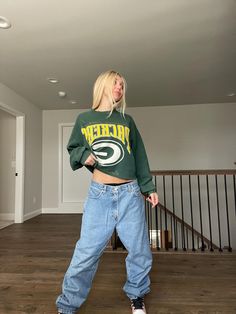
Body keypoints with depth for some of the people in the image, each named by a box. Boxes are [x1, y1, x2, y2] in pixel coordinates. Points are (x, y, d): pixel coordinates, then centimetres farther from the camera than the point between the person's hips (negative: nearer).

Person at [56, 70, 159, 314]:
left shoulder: (127, 121, 11)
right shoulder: (84, 119, 8)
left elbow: (139, 157, 12)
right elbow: (73, 150, 14)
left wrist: (149, 188, 8)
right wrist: (83, 155, -9)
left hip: (130, 193, 2)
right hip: (99, 194, -2)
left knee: (139, 249, 10)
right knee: (86, 251, 1)